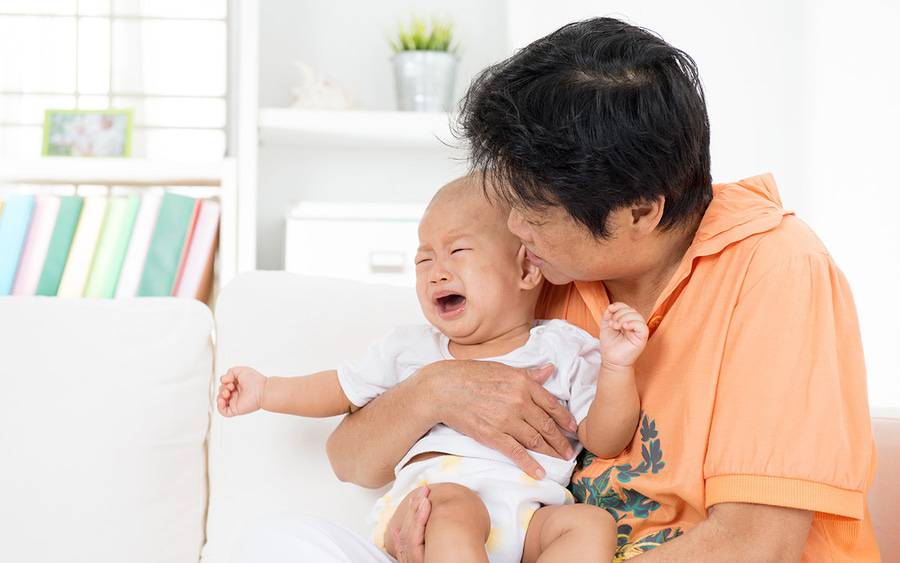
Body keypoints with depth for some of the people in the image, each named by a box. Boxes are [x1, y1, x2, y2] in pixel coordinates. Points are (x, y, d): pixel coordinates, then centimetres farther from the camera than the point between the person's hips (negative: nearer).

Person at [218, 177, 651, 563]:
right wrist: (264, 391, 29)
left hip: (531, 522, 1)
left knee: (592, 523, -29)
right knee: (453, 506, -35)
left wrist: (616, 365, -5)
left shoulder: (564, 348, 17)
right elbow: (342, 389, 37)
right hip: (425, 500, 0)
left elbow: (604, 442, 10)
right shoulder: (411, 348, 26)